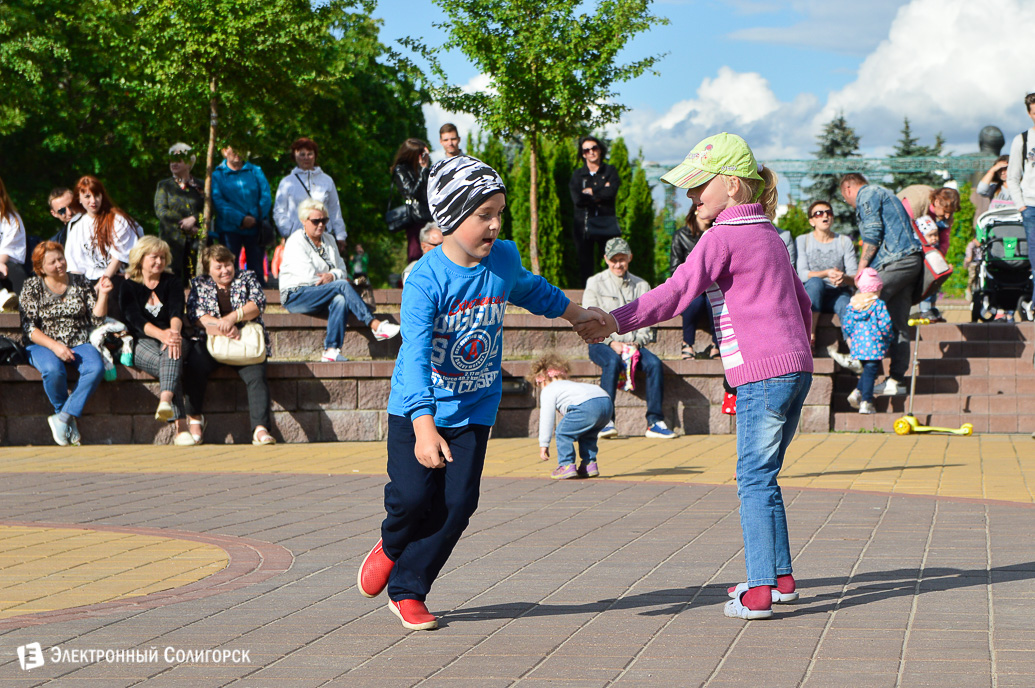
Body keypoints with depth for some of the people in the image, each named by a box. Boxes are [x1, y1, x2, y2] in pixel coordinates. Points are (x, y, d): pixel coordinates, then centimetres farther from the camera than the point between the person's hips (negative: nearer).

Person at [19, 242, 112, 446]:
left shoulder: (81, 283, 10)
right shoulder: (32, 287, 3)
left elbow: (96, 319, 8)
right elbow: (28, 327, -5)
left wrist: (103, 294, -8)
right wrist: (54, 345, -19)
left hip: (79, 344, 2)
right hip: (42, 345, -2)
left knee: (96, 367, -32)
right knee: (54, 370, -37)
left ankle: (63, 418, -26)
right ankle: (70, 419, -14)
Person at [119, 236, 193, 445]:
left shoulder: (172, 282, 12)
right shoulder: (128, 286, 7)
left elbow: (177, 312, -7)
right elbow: (134, 319, -10)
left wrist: (174, 332, -32)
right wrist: (162, 334, -29)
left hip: (170, 338, 1)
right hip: (142, 343, -1)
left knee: (171, 351, -37)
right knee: (168, 364, -34)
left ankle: (166, 400, -62)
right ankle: (180, 426, -45)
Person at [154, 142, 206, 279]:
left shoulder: (200, 186, 13)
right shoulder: (164, 185, 12)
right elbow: (160, 211, -1)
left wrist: (194, 219, -14)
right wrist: (183, 223, -9)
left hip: (196, 241, 1)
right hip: (173, 241, -1)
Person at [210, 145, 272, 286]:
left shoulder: (255, 171, 14)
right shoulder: (218, 174, 7)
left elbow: (266, 196, 4)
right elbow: (218, 202, -5)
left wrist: (255, 218, -12)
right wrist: (241, 219, -15)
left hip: (254, 228, 2)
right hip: (230, 229, -2)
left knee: (257, 270, -1)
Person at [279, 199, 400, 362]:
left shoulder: (328, 241, 19)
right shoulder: (295, 242, -3)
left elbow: (342, 270, 12)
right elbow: (308, 275, -15)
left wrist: (332, 276, -13)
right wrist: (337, 279, -3)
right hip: (296, 297, -6)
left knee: (340, 299, -30)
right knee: (342, 286, -27)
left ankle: (331, 349, -38)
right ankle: (375, 325, -31)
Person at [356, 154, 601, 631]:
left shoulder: (504, 258, -4)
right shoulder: (426, 280, -22)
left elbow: (528, 288, 22)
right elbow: (415, 355, -31)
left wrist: (572, 313, 37)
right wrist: (424, 426, -42)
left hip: (475, 410, 4)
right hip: (416, 410, -4)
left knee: (458, 503, -6)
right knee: (413, 495, -13)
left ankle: (407, 590, 10)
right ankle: (392, 546, 24)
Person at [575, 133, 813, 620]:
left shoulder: (723, 237, -8)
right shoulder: (768, 235, 20)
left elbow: (677, 292, -19)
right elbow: (803, 305, 27)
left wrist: (616, 321, -23)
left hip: (762, 376, -9)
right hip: (796, 367, 9)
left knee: (754, 480, -6)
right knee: (762, 477, 17)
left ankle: (758, 592, -8)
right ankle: (780, 577, 22)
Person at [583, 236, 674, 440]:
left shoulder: (641, 286, 16)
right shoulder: (595, 283, 7)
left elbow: (646, 323, 10)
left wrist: (637, 343, -11)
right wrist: (611, 343, -17)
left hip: (633, 344, 3)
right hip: (601, 343, -3)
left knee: (655, 364, -27)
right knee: (613, 362, -37)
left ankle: (655, 421, -25)